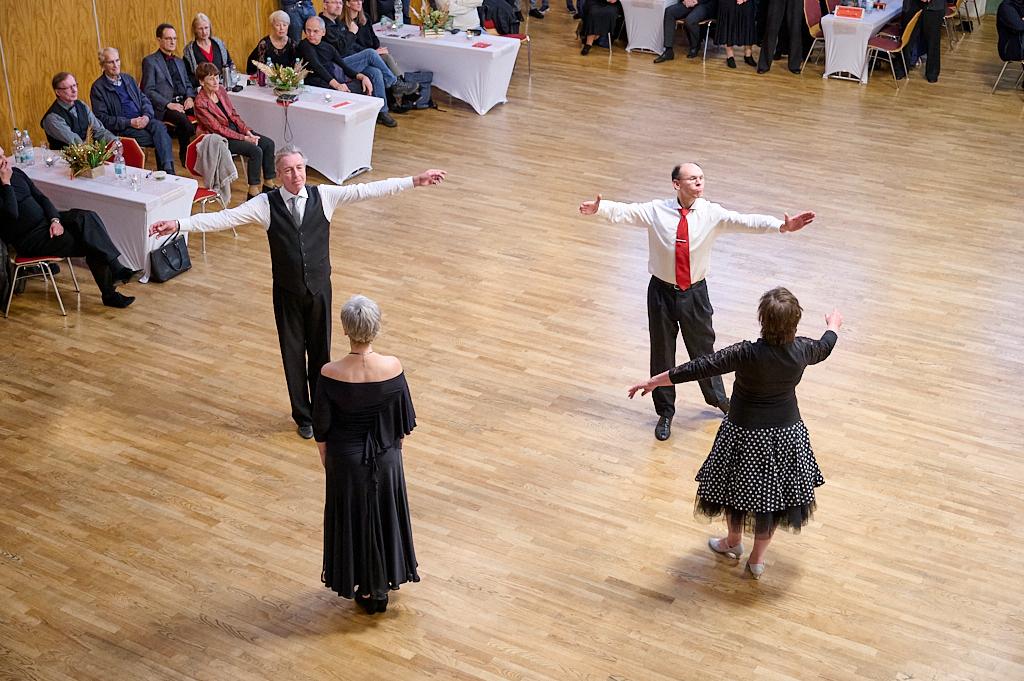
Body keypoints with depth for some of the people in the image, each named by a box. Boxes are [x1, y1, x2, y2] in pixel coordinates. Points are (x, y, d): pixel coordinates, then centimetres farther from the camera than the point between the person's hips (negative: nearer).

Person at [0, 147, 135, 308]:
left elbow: (41, 197, 11)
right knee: (91, 245, -22)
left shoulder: (16, 172, 11)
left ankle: (116, 270, -24)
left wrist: (55, 219, -6)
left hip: (46, 221, 7)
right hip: (29, 238, -7)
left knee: (87, 217, -22)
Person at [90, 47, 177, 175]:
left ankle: (168, 169, -39)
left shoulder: (128, 79, 20)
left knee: (160, 127, -29)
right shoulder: (98, 88, 1)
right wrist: (130, 122, -14)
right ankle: (166, 169, -24)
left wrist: (147, 116, -5)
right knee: (161, 138, -28)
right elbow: (102, 118, -6)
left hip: (142, 120, 5)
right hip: (121, 128, -5)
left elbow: (145, 100, 18)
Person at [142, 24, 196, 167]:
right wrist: (168, 104, -17)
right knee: (182, 119, -36)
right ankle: (185, 156, -20)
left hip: (183, 102, 6)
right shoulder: (150, 61, 2)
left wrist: (190, 97, 0)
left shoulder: (179, 62, 25)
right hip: (163, 107, -6)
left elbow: (188, 83, 25)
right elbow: (148, 91, -5)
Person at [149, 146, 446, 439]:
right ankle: (303, 416, 30)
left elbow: (367, 190, -9)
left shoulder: (324, 195, -7)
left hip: (319, 288, 1)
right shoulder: (266, 204, -11)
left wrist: (414, 181, -12)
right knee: (293, 353, 11)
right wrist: (179, 224, -24)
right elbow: (224, 218, -15)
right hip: (287, 292, -1)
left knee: (320, 351, 12)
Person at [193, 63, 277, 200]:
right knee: (256, 150, -26)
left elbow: (234, 114, 8)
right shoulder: (200, 103, -19)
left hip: (235, 129, 8)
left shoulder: (220, 89, 2)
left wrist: (248, 132, -6)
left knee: (269, 143, -7)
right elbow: (218, 128, -19)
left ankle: (268, 184, 2)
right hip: (221, 138, -8)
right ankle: (253, 192, -18)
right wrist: (244, 138, -20)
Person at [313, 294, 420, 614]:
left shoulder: (330, 374, -24)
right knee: (385, 515, 22)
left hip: (346, 459, -1)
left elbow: (321, 428, -11)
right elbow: (403, 420, -6)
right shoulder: (392, 368, -20)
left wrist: (325, 459, 7)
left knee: (354, 519, 18)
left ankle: (365, 589, 34)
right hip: (385, 456, 1)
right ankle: (385, 582, 39)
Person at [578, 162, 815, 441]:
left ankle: (718, 398, 44)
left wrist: (780, 225, -37)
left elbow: (745, 221, -22)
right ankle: (665, 412, 31)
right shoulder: (656, 211, -11)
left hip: (695, 292, 0)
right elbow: (623, 212, -17)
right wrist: (599, 208, -38)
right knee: (662, 352, 12)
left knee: (703, 347, 16)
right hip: (662, 291, 0)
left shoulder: (711, 213, -11)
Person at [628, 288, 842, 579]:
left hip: (746, 434, -3)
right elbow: (824, 347, 8)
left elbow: (699, 368, -26)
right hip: (786, 433, 3)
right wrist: (834, 324, 31)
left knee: (736, 487, 22)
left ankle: (733, 542, 46)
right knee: (773, 491, 20)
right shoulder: (802, 350, -17)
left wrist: (654, 381, -17)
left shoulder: (747, 354, -30)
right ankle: (757, 559, 35)